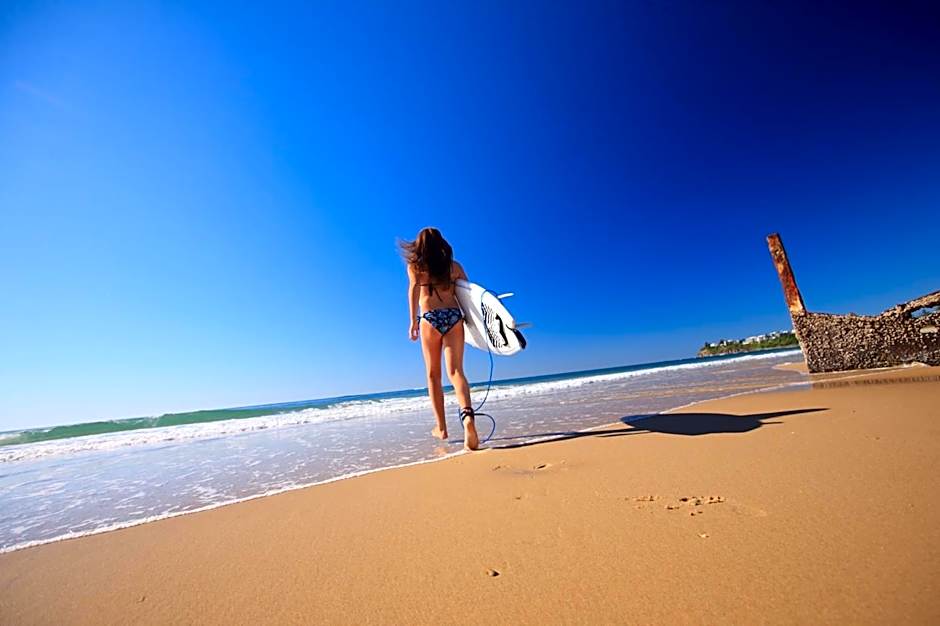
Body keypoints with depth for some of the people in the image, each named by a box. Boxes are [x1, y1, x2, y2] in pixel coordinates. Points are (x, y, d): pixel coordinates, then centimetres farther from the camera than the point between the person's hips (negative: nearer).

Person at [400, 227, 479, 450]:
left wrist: (413, 322, -10)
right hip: (454, 317, 1)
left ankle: (441, 427, 14)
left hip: (430, 319, -1)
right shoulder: (454, 266, 17)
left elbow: (414, 290, -4)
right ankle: (467, 415, -29)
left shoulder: (415, 266, 11)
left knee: (433, 374, 10)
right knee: (455, 371, -5)